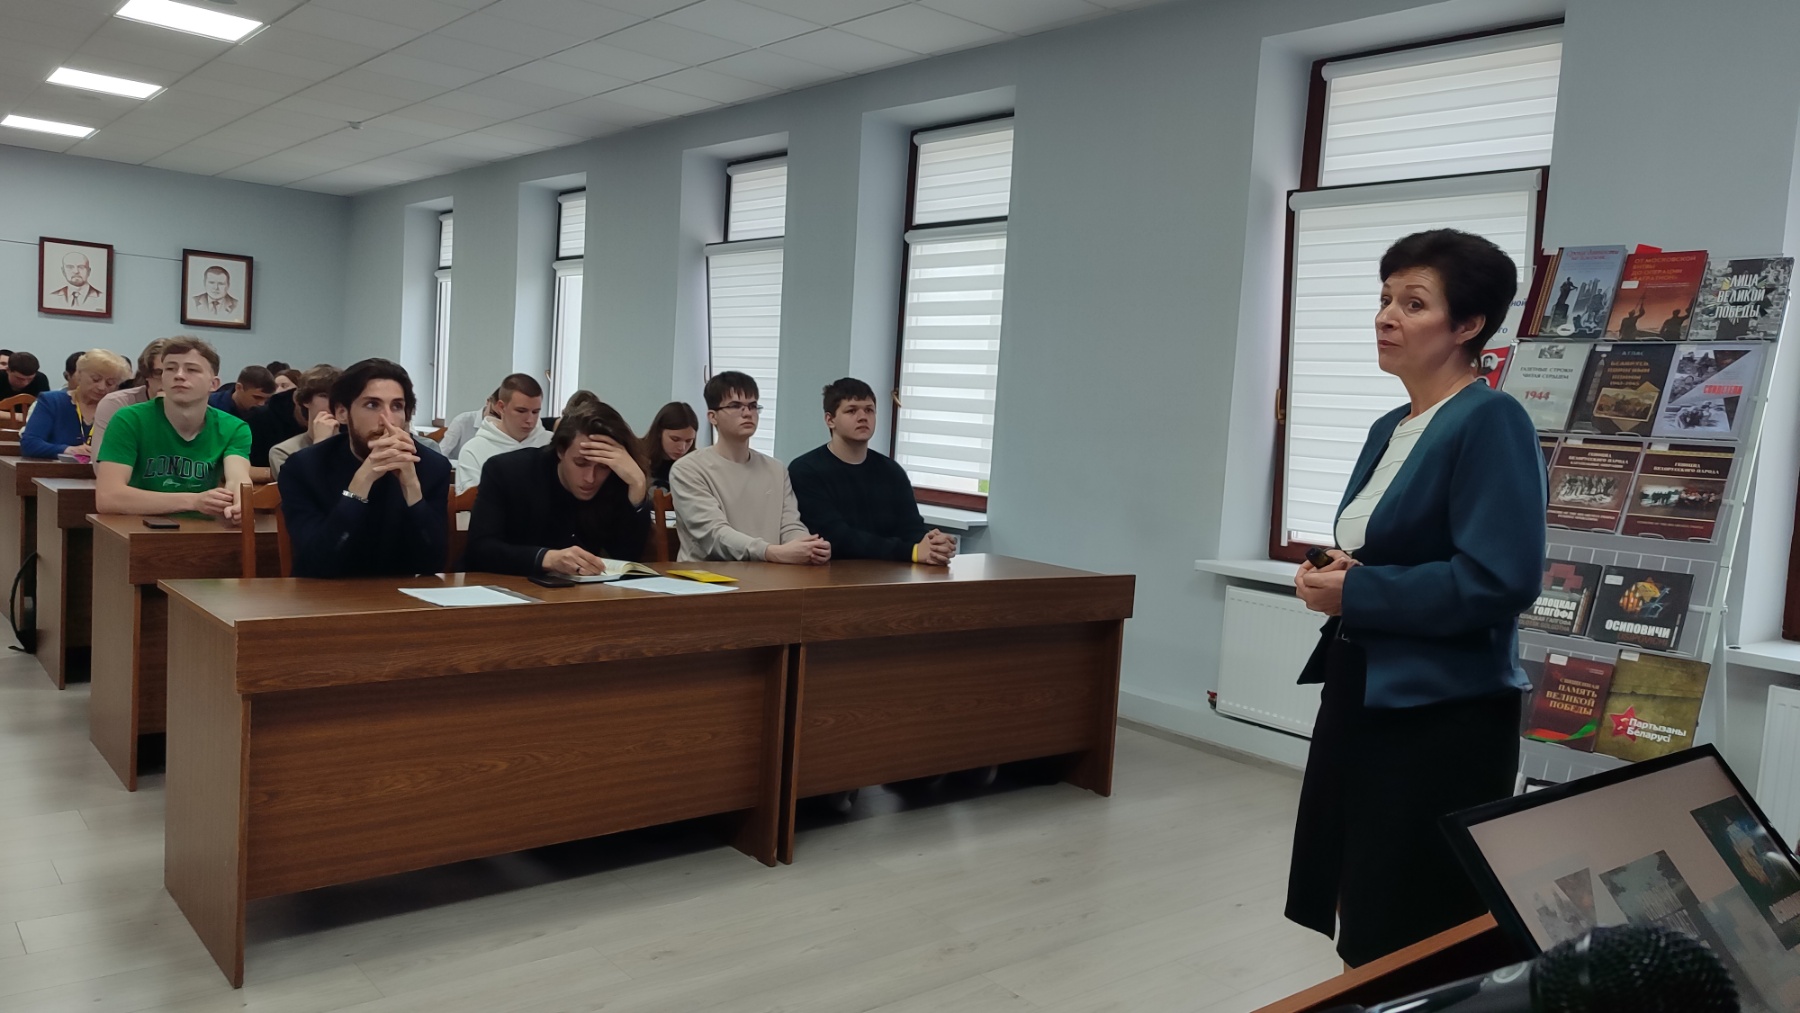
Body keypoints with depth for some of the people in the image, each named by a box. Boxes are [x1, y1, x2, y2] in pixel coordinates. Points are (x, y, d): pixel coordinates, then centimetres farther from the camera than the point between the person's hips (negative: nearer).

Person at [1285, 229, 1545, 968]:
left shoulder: (1491, 422, -14)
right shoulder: (1387, 430, 12)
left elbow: (1500, 582, -23)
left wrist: (1353, 593, -17)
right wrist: (1331, 573, -2)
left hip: (1443, 715, -8)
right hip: (1360, 693, 9)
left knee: (1416, 950, 5)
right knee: (1361, 925, 18)